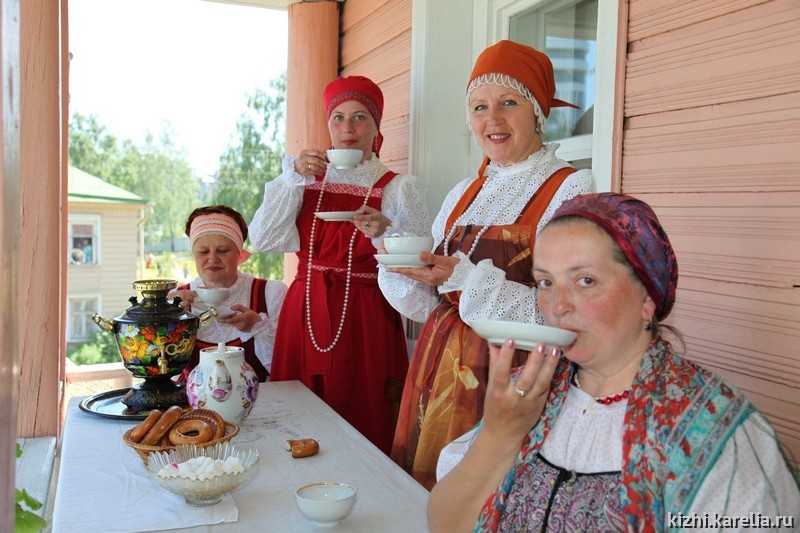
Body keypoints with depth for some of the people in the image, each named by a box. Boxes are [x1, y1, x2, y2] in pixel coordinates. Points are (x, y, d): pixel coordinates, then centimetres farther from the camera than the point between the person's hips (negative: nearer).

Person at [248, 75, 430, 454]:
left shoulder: (400, 188, 0)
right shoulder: (307, 180, 10)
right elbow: (263, 240, 0)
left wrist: (386, 233, -25)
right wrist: (292, 178, -6)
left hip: (366, 322, -3)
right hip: (303, 315, 3)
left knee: (362, 425, 1)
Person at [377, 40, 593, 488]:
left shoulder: (571, 189, -8)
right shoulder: (463, 195, 11)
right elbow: (432, 304, 13)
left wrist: (466, 279, -21)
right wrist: (406, 264, -6)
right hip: (440, 364, 6)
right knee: (426, 484, 15)